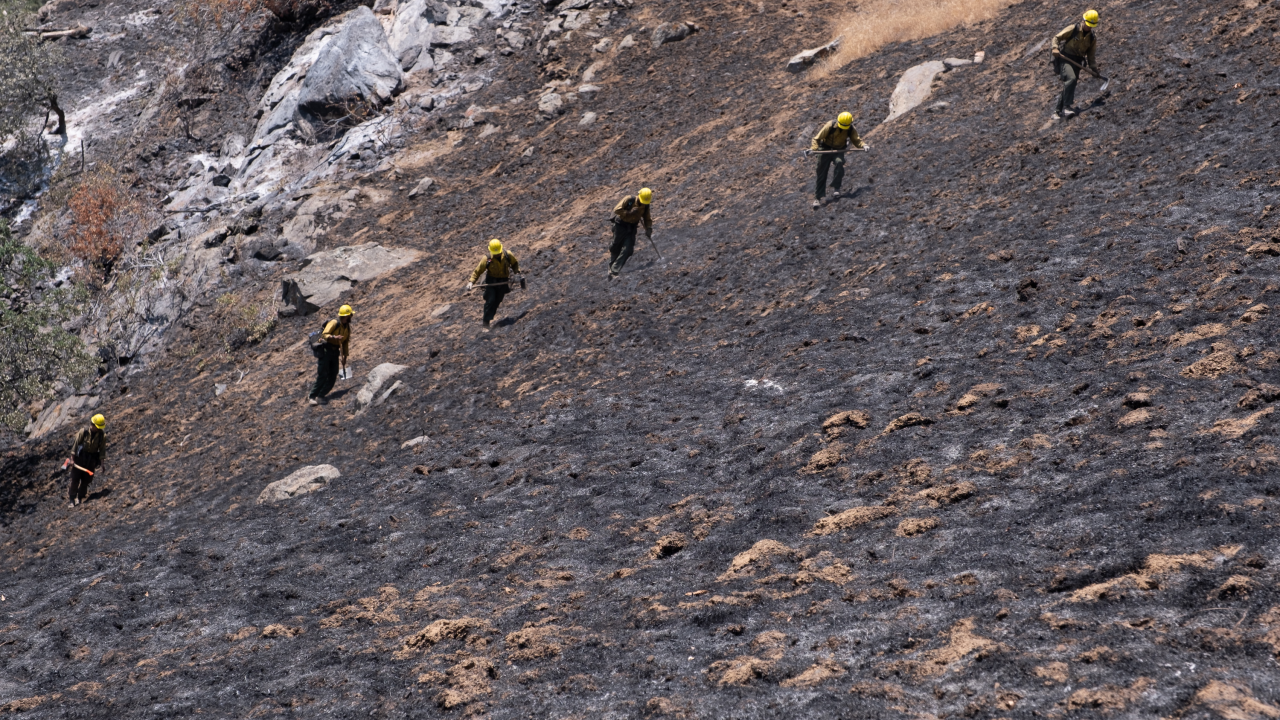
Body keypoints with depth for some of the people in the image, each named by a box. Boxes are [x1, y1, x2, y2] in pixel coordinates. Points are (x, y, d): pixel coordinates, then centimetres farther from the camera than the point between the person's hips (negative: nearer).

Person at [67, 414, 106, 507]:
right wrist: (72, 458, -8)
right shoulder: (83, 431, -14)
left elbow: (102, 449, 0)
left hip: (91, 460, 2)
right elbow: (76, 444, -8)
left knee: (86, 480, 4)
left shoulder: (102, 435, -8)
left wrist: (101, 462, 0)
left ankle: (80, 498, 16)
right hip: (80, 457, -2)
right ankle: (73, 498, 5)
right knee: (75, 479, -1)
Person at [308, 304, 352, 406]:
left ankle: (320, 396, 10)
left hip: (334, 352, 7)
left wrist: (345, 356, 21)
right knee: (322, 376, -11)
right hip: (324, 350, -7)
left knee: (332, 377, 1)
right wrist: (334, 337, -38)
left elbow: (346, 342, 22)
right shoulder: (334, 323, -11)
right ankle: (312, 397, -5)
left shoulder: (348, 328, 12)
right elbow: (325, 334, -21)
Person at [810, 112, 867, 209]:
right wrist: (813, 148, -30)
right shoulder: (830, 126, -20)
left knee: (839, 163, -32)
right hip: (826, 149, -1)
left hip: (839, 150, 1)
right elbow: (817, 138, -15)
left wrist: (863, 145, -23)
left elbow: (856, 140, -2)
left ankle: (835, 189, -27)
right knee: (821, 174, -5)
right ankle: (817, 198, 4)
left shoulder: (851, 130, -12)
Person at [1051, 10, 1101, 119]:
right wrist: (1055, 48, -20)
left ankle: (1059, 111, 13)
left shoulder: (1092, 37, 9)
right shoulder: (1072, 29, -6)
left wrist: (1094, 68, 11)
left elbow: (1090, 54, 16)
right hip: (1065, 58, -5)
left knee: (1069, 85, 2)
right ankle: (1067, 106, -30)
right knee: (1071, 78, -28)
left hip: (1077, 62, 5)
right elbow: (1057, 37, -2)